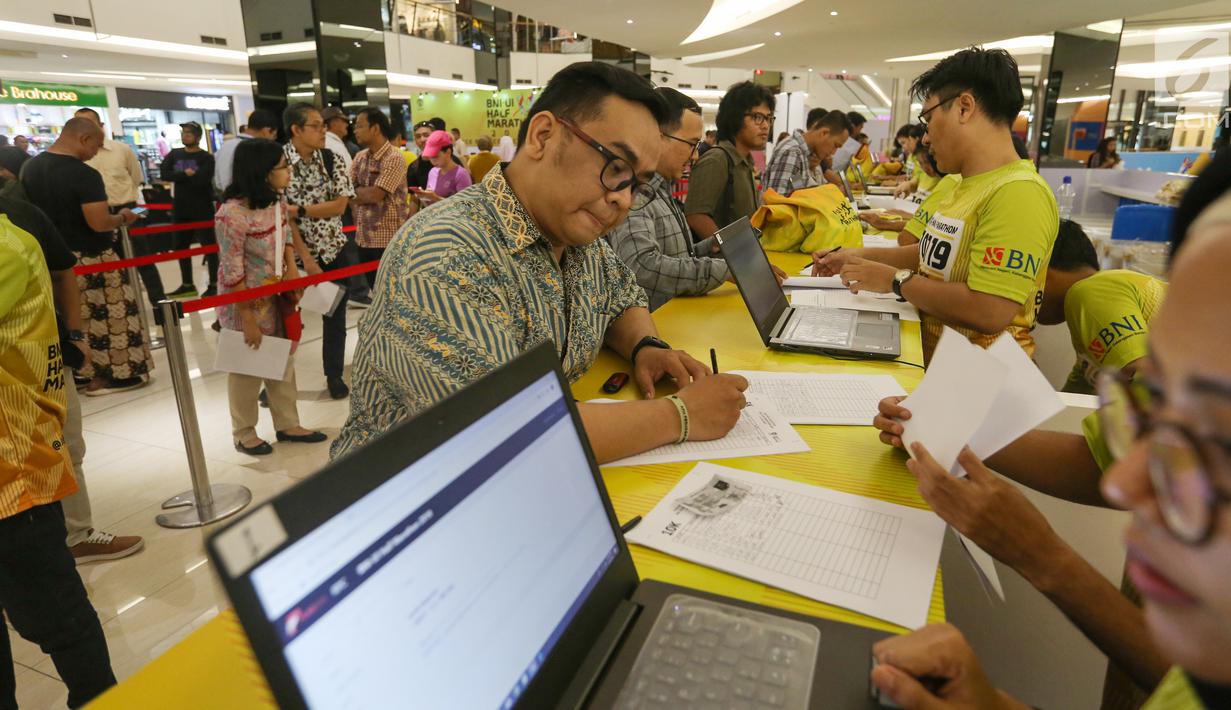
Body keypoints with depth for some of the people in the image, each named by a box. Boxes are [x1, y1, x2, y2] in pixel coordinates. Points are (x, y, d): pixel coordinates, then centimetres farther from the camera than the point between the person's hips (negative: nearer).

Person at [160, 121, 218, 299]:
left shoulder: (206, 157, -5)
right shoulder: (174, 155, 10)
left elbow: (202, 180, -20)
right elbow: (164, 174, -4)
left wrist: (178, 177, -7)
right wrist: (186, 174, -15)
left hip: (202, 209, -6)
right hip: (180, 209, 6)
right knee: (181, 246, 11)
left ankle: (214, 284, 7)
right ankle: (187, 285, 22)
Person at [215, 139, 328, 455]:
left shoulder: (277, 202, -2)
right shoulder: (233, 213, -25)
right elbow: (232, 275, -22)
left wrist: (292, 268, -3)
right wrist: (248, 320, -18)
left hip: (276, 297, 7)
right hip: (246, 303, -7)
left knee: (283, 361, 15)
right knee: (247, 367, 7)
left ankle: (287, 424, 30)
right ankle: (244, 434, 26)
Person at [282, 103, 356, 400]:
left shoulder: (331, 159, -1)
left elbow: (340, 205, -7)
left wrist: (299, 210, -18)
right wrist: (306, 258, -18)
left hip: (334, 250, 3)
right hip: (295, 253, -3)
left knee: (335, 316, 9)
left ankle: (334, 375, 24)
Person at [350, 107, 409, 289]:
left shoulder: (394, 159, -13)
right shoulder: (360, 157, 10)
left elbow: (375, 194, -19)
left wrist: (357, 191, -1)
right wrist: (365, 194, -11)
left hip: (388, 238, -7)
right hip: (364, 237, 7)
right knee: (374, 289, 14)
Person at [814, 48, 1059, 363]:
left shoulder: (1018, 193, -19)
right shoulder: (969, 185, 12)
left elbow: (988, 313, -26)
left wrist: (896, 280, -15)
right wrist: (860, 256, 12)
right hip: (929, 355, 8)